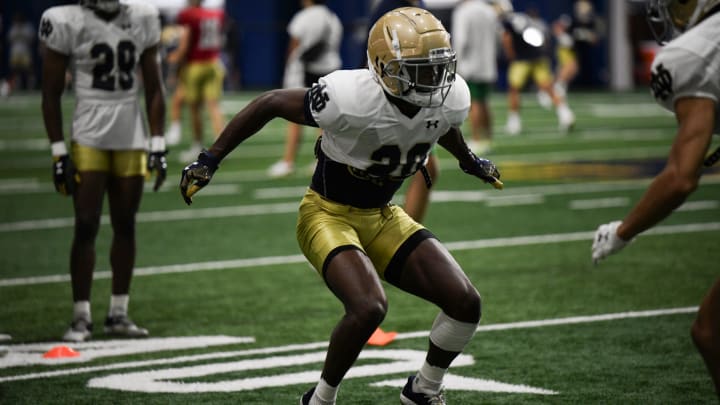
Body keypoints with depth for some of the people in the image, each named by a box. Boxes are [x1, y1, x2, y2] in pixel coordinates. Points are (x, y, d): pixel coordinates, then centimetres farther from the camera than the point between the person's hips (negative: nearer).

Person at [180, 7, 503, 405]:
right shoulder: (352, 98, -30)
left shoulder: (451, 98, -12)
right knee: (369, 307, -30)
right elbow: (271, 104, -18)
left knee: (465, 303, -6)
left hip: (382, 216, 6)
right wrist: (209, 160, -14)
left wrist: (469, 160, 35)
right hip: (328, 214, -6)